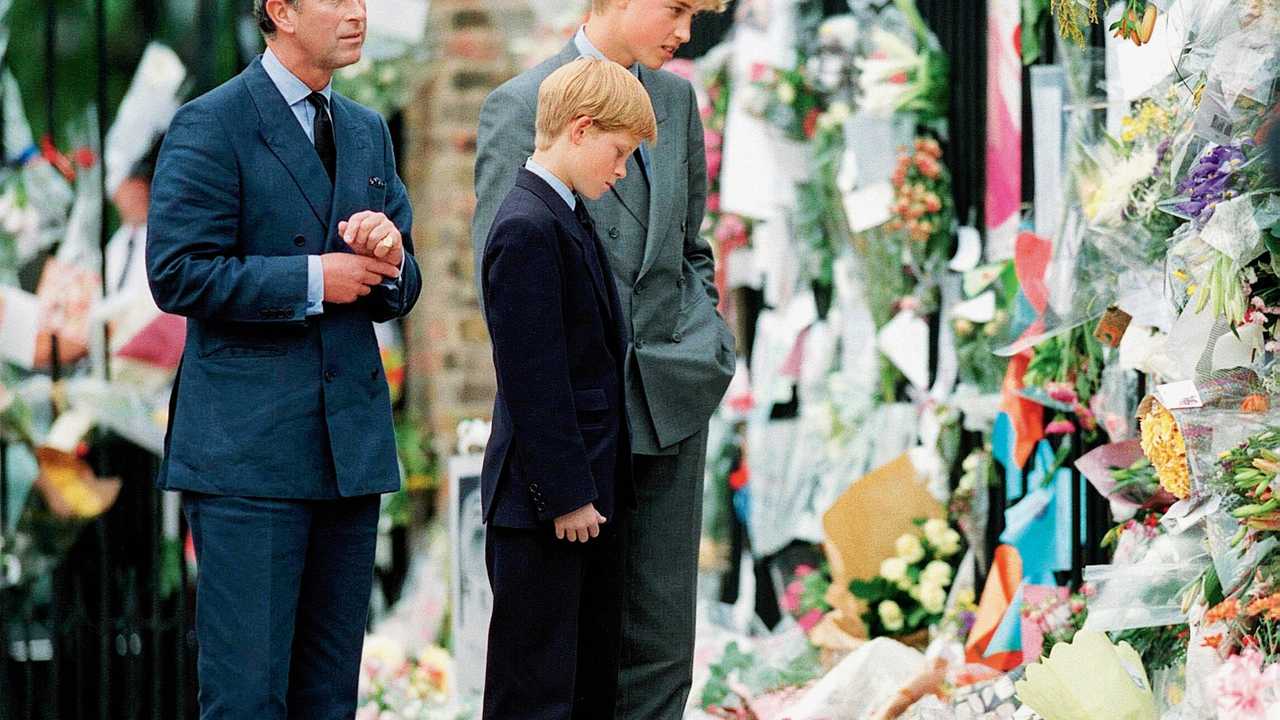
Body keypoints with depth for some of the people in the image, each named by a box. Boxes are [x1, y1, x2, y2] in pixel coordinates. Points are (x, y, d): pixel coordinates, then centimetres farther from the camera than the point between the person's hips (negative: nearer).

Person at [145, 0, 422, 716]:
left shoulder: (368, 132, 17)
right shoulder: (211, 125, -5)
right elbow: (178, 274, -13)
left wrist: (388, 258, -4)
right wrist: (311, 280, -14)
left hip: (352, 440, 7)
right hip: (247, 445, -7)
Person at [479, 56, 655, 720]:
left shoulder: (569, 218, 13)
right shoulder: (527, 229, -18)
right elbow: (532, 380, -21)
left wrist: (592, 487, 18)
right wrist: (566, 495, -20)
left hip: (586, 490, 10)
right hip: (543, 503, -10)